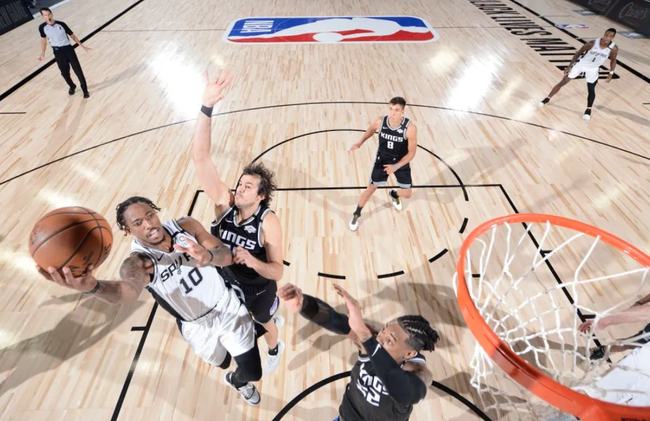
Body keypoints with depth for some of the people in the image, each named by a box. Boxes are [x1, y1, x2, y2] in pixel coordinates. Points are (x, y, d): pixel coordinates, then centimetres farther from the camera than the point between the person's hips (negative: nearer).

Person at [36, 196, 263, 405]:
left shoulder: (186, 226, -16)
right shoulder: (138, 262, -23)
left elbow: (226, 256, -22)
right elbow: (128, 289, -48)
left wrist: (209, 256, -46)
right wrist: (93, 286, -70)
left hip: (228, 306, 1)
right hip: (198, 326, -1)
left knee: (253, 372, 11)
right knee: (222, 363, 26)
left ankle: (238, 381, 51)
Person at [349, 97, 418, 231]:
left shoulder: (410, 128, -28)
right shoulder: (380, 121, -20)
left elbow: (412, 152, -18)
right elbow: (371, 129, 6)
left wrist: (396, 166, -29)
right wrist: (360, 142, -3)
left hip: (401, 162, 0)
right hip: (382, 160, 0)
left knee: (407, 194, 5)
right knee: (371, 189, 0)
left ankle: (394, 194, 44)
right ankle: (356, 215, 22)